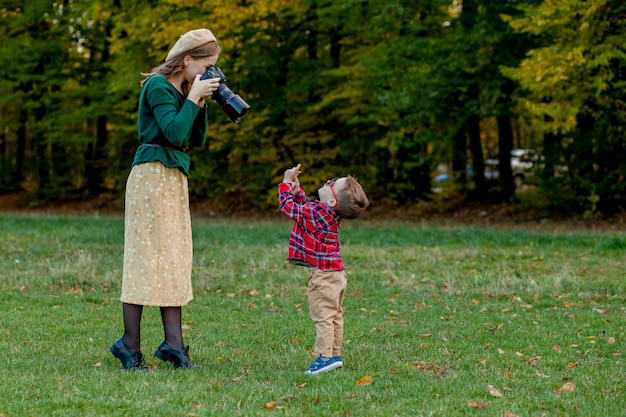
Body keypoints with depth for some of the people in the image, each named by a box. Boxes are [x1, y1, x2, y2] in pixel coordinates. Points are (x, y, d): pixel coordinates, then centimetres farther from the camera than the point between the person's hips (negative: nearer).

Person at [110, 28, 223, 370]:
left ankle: (173, 343, 6)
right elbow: (174, 132, -21)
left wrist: (200, 103, 4)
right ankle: (130, 345, -3)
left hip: (175, 176, 9)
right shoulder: (158, 85, -10)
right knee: (148, 255, -7)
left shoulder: (181, 89, 15)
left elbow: (197, 140, 15)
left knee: (175, 256, 6)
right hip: (153, 173, -9)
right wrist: (194, 98, -13)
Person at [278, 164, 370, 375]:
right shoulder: (332, 214, 4)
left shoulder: (316, 213, -23)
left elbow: (287, 205, -13)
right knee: (335, 315, 13)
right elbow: (305, 205, 23)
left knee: (322, 316, -5)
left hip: (323, 276, -9)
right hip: (336, 273, 9)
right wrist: (296, 188, 13)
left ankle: (325, 356, -4)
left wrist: (286, 182, -1)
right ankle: (335, 355, 19)